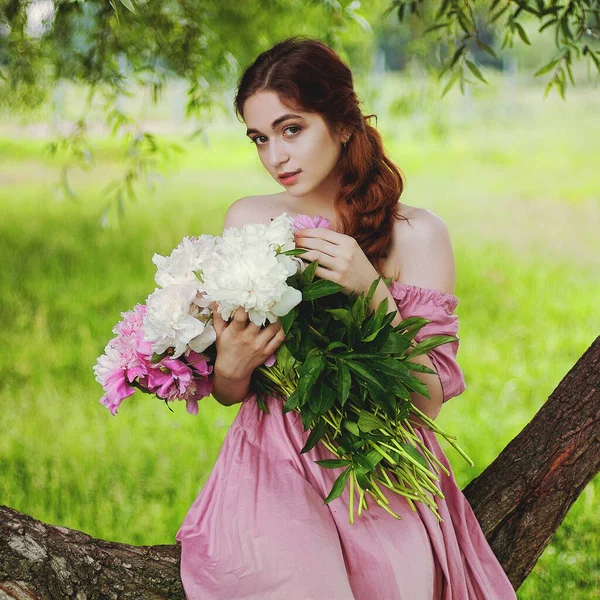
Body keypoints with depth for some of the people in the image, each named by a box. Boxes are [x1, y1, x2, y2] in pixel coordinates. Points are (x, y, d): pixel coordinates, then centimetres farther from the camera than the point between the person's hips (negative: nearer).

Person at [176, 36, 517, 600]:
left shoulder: (416, 234, -2)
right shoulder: (248, 219, 6)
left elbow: (428, 401, -6)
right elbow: (227, 394, 12)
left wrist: (373, 293, -17)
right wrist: (231, 364, -11)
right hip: (275, 468, 0)